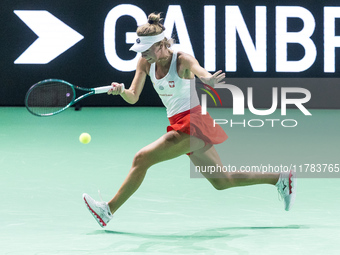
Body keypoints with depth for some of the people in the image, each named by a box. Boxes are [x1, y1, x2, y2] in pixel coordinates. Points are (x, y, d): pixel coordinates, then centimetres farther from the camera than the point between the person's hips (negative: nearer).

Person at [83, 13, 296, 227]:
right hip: (180, 125, 8)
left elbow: (200, 71, -38)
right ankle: (281, 178, 25)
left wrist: (208, 79, -63)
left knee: (142, 159, -16)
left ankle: (109, 210, -7)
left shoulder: (182, 60, -16)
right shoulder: (145, 63, 3)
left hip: (194, 122, -8)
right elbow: (133, 98, -1)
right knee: (221, 181, 15)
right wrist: (121, 91, -25)